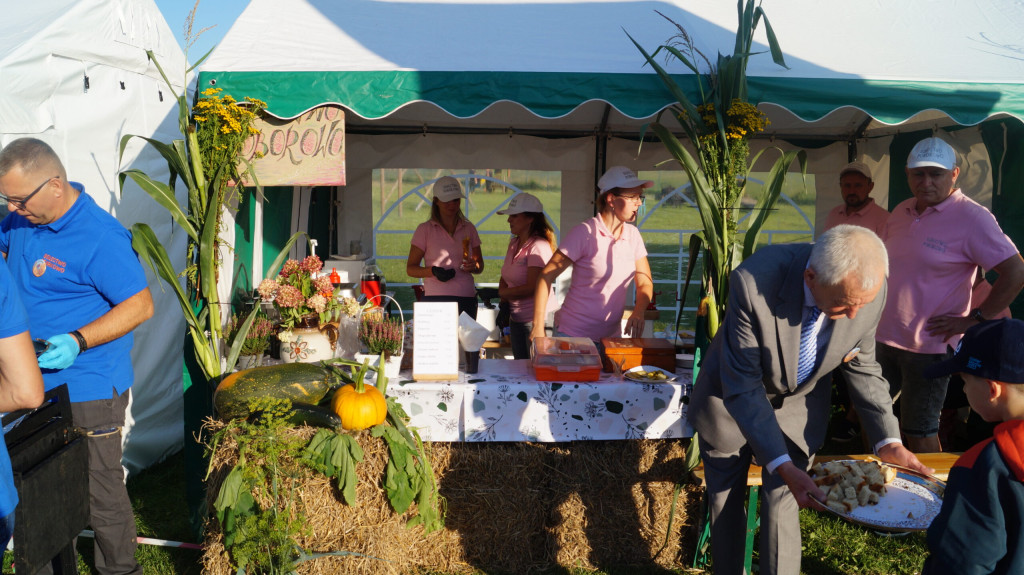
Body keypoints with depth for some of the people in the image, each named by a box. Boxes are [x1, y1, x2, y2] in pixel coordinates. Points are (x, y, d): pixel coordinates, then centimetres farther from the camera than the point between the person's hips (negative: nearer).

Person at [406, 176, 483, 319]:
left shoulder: (468, 228, 14)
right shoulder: (424, 229, 4)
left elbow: (480, 265, 21)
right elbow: (410, 268, 3)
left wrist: (473, 266, -2)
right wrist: (433, 271, -15)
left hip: (466, 299, 3)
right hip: (436, 298, -3)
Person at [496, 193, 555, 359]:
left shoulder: (539, 246, -17)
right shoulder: (513, 243, 10)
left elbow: (532, 288, -21)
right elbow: (505, 278, 16)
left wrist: (501, 293, -11)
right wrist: (504, 304, -2)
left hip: (534, 320, -9)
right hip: (516, 319, 9)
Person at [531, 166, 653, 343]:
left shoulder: (633, 235, 3)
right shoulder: (585, 233, -14)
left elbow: (645, 283, 8)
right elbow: (546, 276, -14)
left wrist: (638, 312, -14)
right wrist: (538, 328, -19)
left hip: (612, 335, 5)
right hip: (573, 335, -5)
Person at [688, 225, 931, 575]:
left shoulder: (868, 290, -25)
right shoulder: (754, 282, -38)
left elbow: (862, 366, -7)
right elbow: (742, 388, -32)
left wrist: (888, 441, -17)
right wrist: (782, 466, -40)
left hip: (798, 405, 2)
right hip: (734, 400, -2)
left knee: (783, 505, 4)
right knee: (725, 502, 15)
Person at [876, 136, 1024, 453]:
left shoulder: (971, 218, -13)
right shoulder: (901, 212, 8)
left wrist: (975, 318, -16)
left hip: (930, 345, -7)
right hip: (884, 338, 7)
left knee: (919, 431, 4)